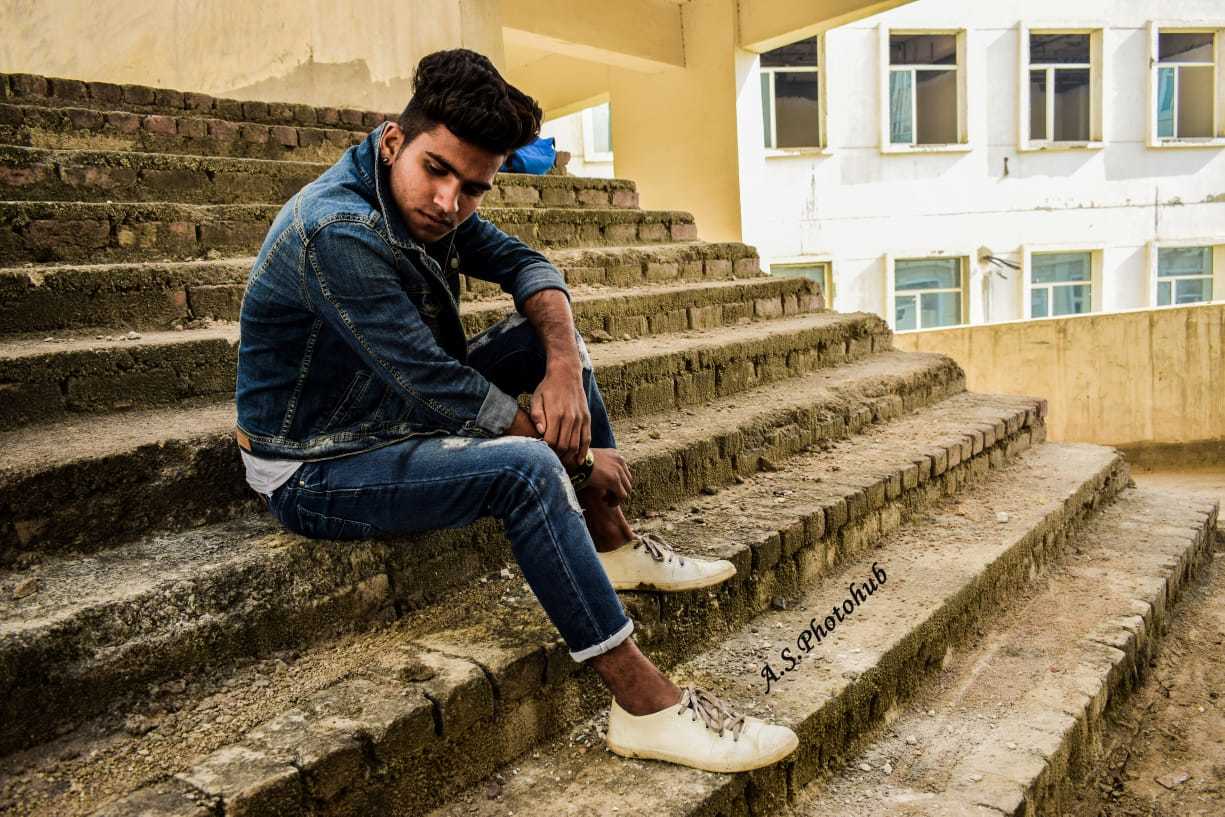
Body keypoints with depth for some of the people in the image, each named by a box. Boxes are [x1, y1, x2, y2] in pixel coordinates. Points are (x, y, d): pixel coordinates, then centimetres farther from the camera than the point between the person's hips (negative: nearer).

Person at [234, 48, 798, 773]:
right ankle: (646, 706, -24)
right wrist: (580, 458, -20)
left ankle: (613, 546, 6)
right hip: (319, 471, -9)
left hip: (402, 413, 9)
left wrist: (565, 363, -20)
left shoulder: (429, 201, -3)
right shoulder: (337, 233, -29)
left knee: (548, 332, 3)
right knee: (526, 468, -31)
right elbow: (437, 385, -30)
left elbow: (526, 265, 1)